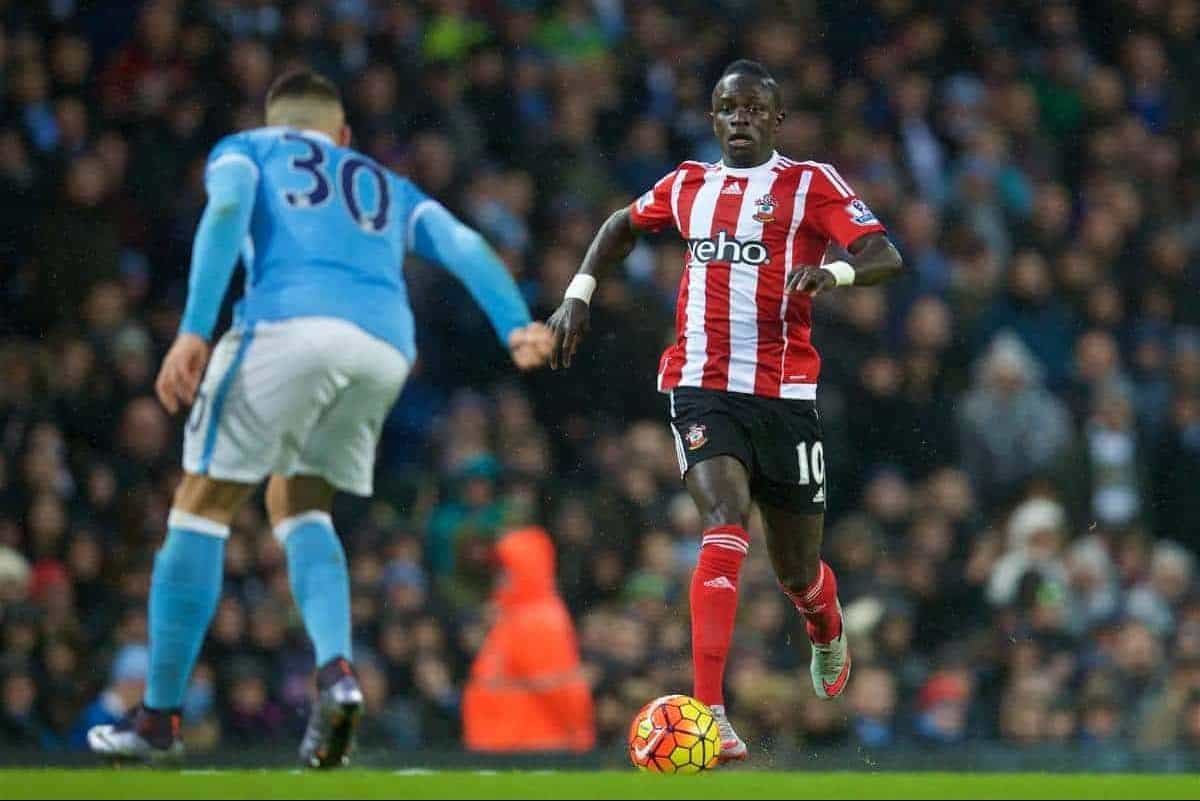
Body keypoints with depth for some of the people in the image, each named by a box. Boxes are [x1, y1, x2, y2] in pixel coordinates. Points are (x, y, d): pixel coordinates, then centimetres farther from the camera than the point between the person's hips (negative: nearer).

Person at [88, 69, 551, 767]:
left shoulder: (246, 151, 24)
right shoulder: (391, 188, 35)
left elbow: (226, 212, 2)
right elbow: (462, 244, 18)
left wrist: (194, 331, -7)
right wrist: (517, 327, 4)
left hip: (292, 323, -4)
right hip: (388, 346, 4)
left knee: (205, 506, 7)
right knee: (298, 501, 22)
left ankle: (160, 716, 8)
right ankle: (337, 671, -3)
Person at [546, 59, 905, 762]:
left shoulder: (811, 184, 2)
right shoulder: (689, 185, 13)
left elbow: (887, 258, -10)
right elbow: (623, 228, 33)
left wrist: (831, 272, -30)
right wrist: (579, 294, 20)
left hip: (784, 392, -1)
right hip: (702, 388, 1)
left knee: (797, 569, 9)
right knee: (727, 523, -24)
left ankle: (828, 632, 50)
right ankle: (710, 715, -32)